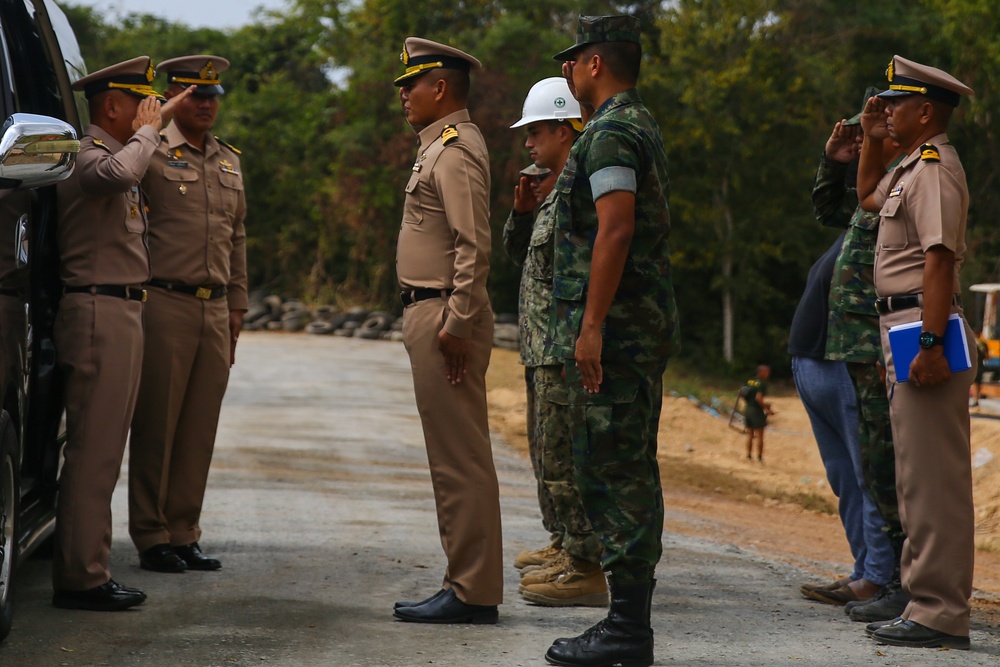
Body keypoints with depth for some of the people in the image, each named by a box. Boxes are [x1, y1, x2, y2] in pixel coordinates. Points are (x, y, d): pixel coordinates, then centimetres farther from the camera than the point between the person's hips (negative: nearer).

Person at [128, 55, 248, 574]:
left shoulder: (230, 162, 18)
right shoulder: (150, 154, -2)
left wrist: (236, 306, 19)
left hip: (216, 311, 6)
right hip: (165, 303, -6)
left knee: (201, 428, 6)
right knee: (156, 424, -1)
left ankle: (184, 534, 14)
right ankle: (151, 536, 6)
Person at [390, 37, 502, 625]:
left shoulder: (456, 148, -13)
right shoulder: (441, 146, 19)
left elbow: (474, 246, -21)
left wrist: (456, 325, -23)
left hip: (445, 317, -11)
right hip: (432, 313, 11)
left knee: (460, 459, -8)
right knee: (456, 458, 12)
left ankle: (472, 593, -5)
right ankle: (467, 583, 17)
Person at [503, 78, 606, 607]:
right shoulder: (558, 191, 18)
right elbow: (521, 254, 24)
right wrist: (522, 211, 7)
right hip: (543, 350, 11)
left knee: (564, 456, -11)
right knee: (547, 450, 21)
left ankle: (586, 570, -8)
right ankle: (565, 545, 33)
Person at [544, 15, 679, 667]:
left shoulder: (609, 132, -12)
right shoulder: (644, 127, 20)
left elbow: (614, 230, -22)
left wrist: (591, 326, -23)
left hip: (614, 326, -10)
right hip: (647, 322, 10)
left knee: (614, 470, -9)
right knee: (630, 471, 11)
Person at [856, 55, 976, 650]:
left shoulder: (934, 168, -13)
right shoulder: (910, 167, 19)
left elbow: (939, 260, -22)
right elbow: (869, 197, 41)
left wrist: (931, 344, -28)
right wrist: (871, 138, 26)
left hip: (924, 329, -11)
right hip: (903, 329, 11)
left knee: (931, 476, -11)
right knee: (921, 476, 14)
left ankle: (940, 613, -11)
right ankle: (933, 603, 20)